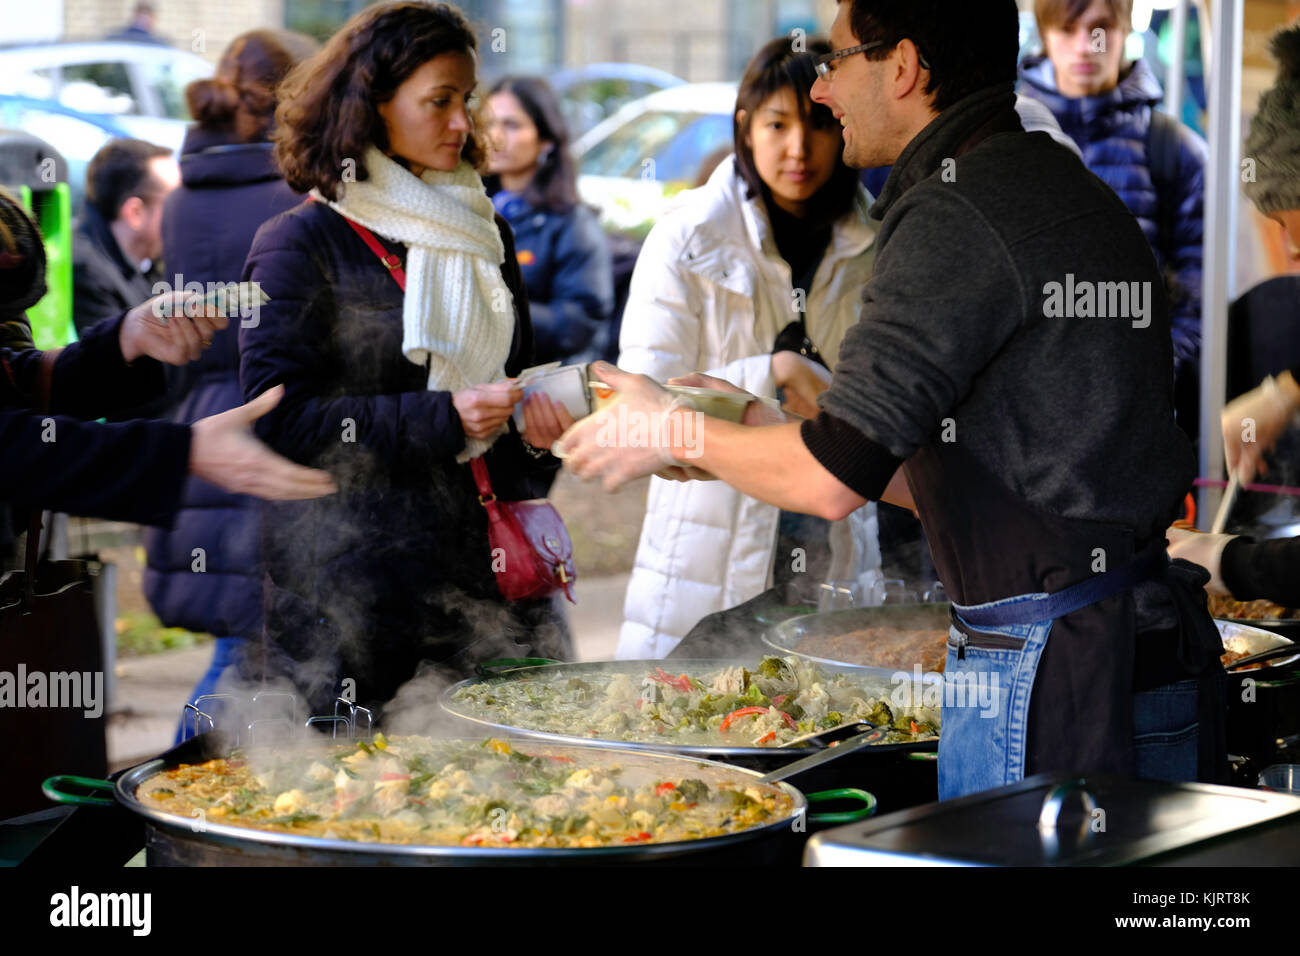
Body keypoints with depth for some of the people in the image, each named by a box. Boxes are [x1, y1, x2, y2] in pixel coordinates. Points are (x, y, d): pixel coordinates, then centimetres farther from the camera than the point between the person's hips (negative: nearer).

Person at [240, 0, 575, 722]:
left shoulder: (483, 235, 18)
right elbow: (277, 417, -11)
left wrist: (535, 419, 4)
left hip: (478, 566, 6)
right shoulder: (299, 245, -2)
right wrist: (440, 419, -17)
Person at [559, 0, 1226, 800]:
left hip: (1054, 674, -9)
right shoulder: (1059, 184, 17)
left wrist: (673, 435, 1)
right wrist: (767, 434, 22)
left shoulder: (957, 213, -14)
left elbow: (834, 479, -18)